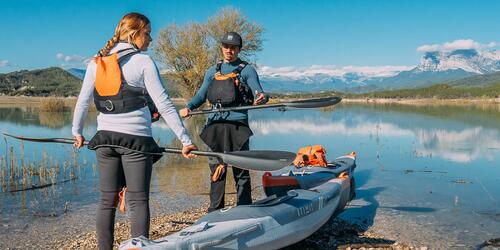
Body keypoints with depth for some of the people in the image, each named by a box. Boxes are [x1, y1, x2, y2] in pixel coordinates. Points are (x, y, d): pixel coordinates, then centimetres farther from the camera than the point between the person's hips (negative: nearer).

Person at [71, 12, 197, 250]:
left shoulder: (96, 62, 7)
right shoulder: (143, 62, -6)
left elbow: (83, 101, 10)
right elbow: (164, 104, -11)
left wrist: (77, 132, 23)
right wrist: (184, 139, -10)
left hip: (105, 138, 5)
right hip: (136, 139, -4)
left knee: (107, 200, 12)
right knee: (138, 201, 1)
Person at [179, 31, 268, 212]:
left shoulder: (247, 70, 4)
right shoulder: (213, 71, 17)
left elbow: (258, 93, -6)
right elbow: (201, 95, 15)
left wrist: (262, 98, -30)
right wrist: (188, 107, -4)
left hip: (237, 125, -4)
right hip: (215, 125, 4)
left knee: (240, 170, 0)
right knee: (216, 170, 10)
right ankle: (215, 210, 20)